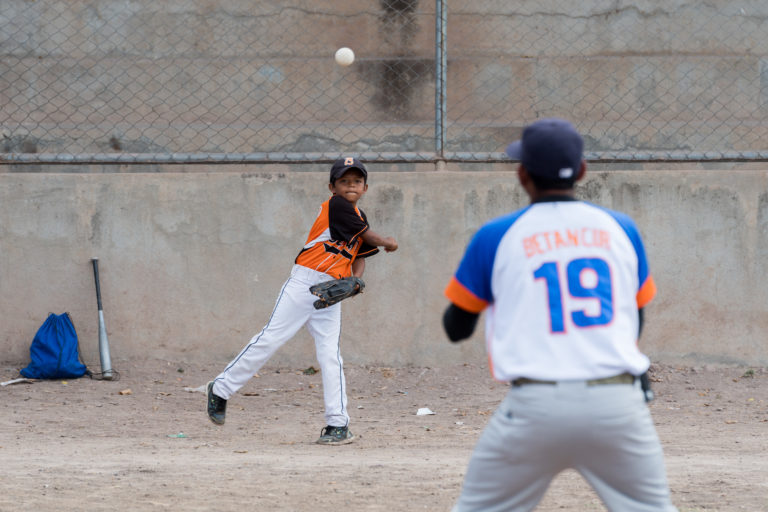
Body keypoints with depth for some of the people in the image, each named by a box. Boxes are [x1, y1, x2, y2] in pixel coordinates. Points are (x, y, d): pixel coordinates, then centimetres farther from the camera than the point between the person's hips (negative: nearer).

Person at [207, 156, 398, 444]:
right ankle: (221, 389, 3)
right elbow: (367, 236, -1)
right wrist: (388, 244, 20)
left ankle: (338, 423, -6)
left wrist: (356, 279, -3)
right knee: (270, 339, -9)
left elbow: (360, 255, 19)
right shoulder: (336, 207, -7)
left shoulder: (358, 219, 17)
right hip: (304, 282, -6)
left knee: (330, 354, -4)